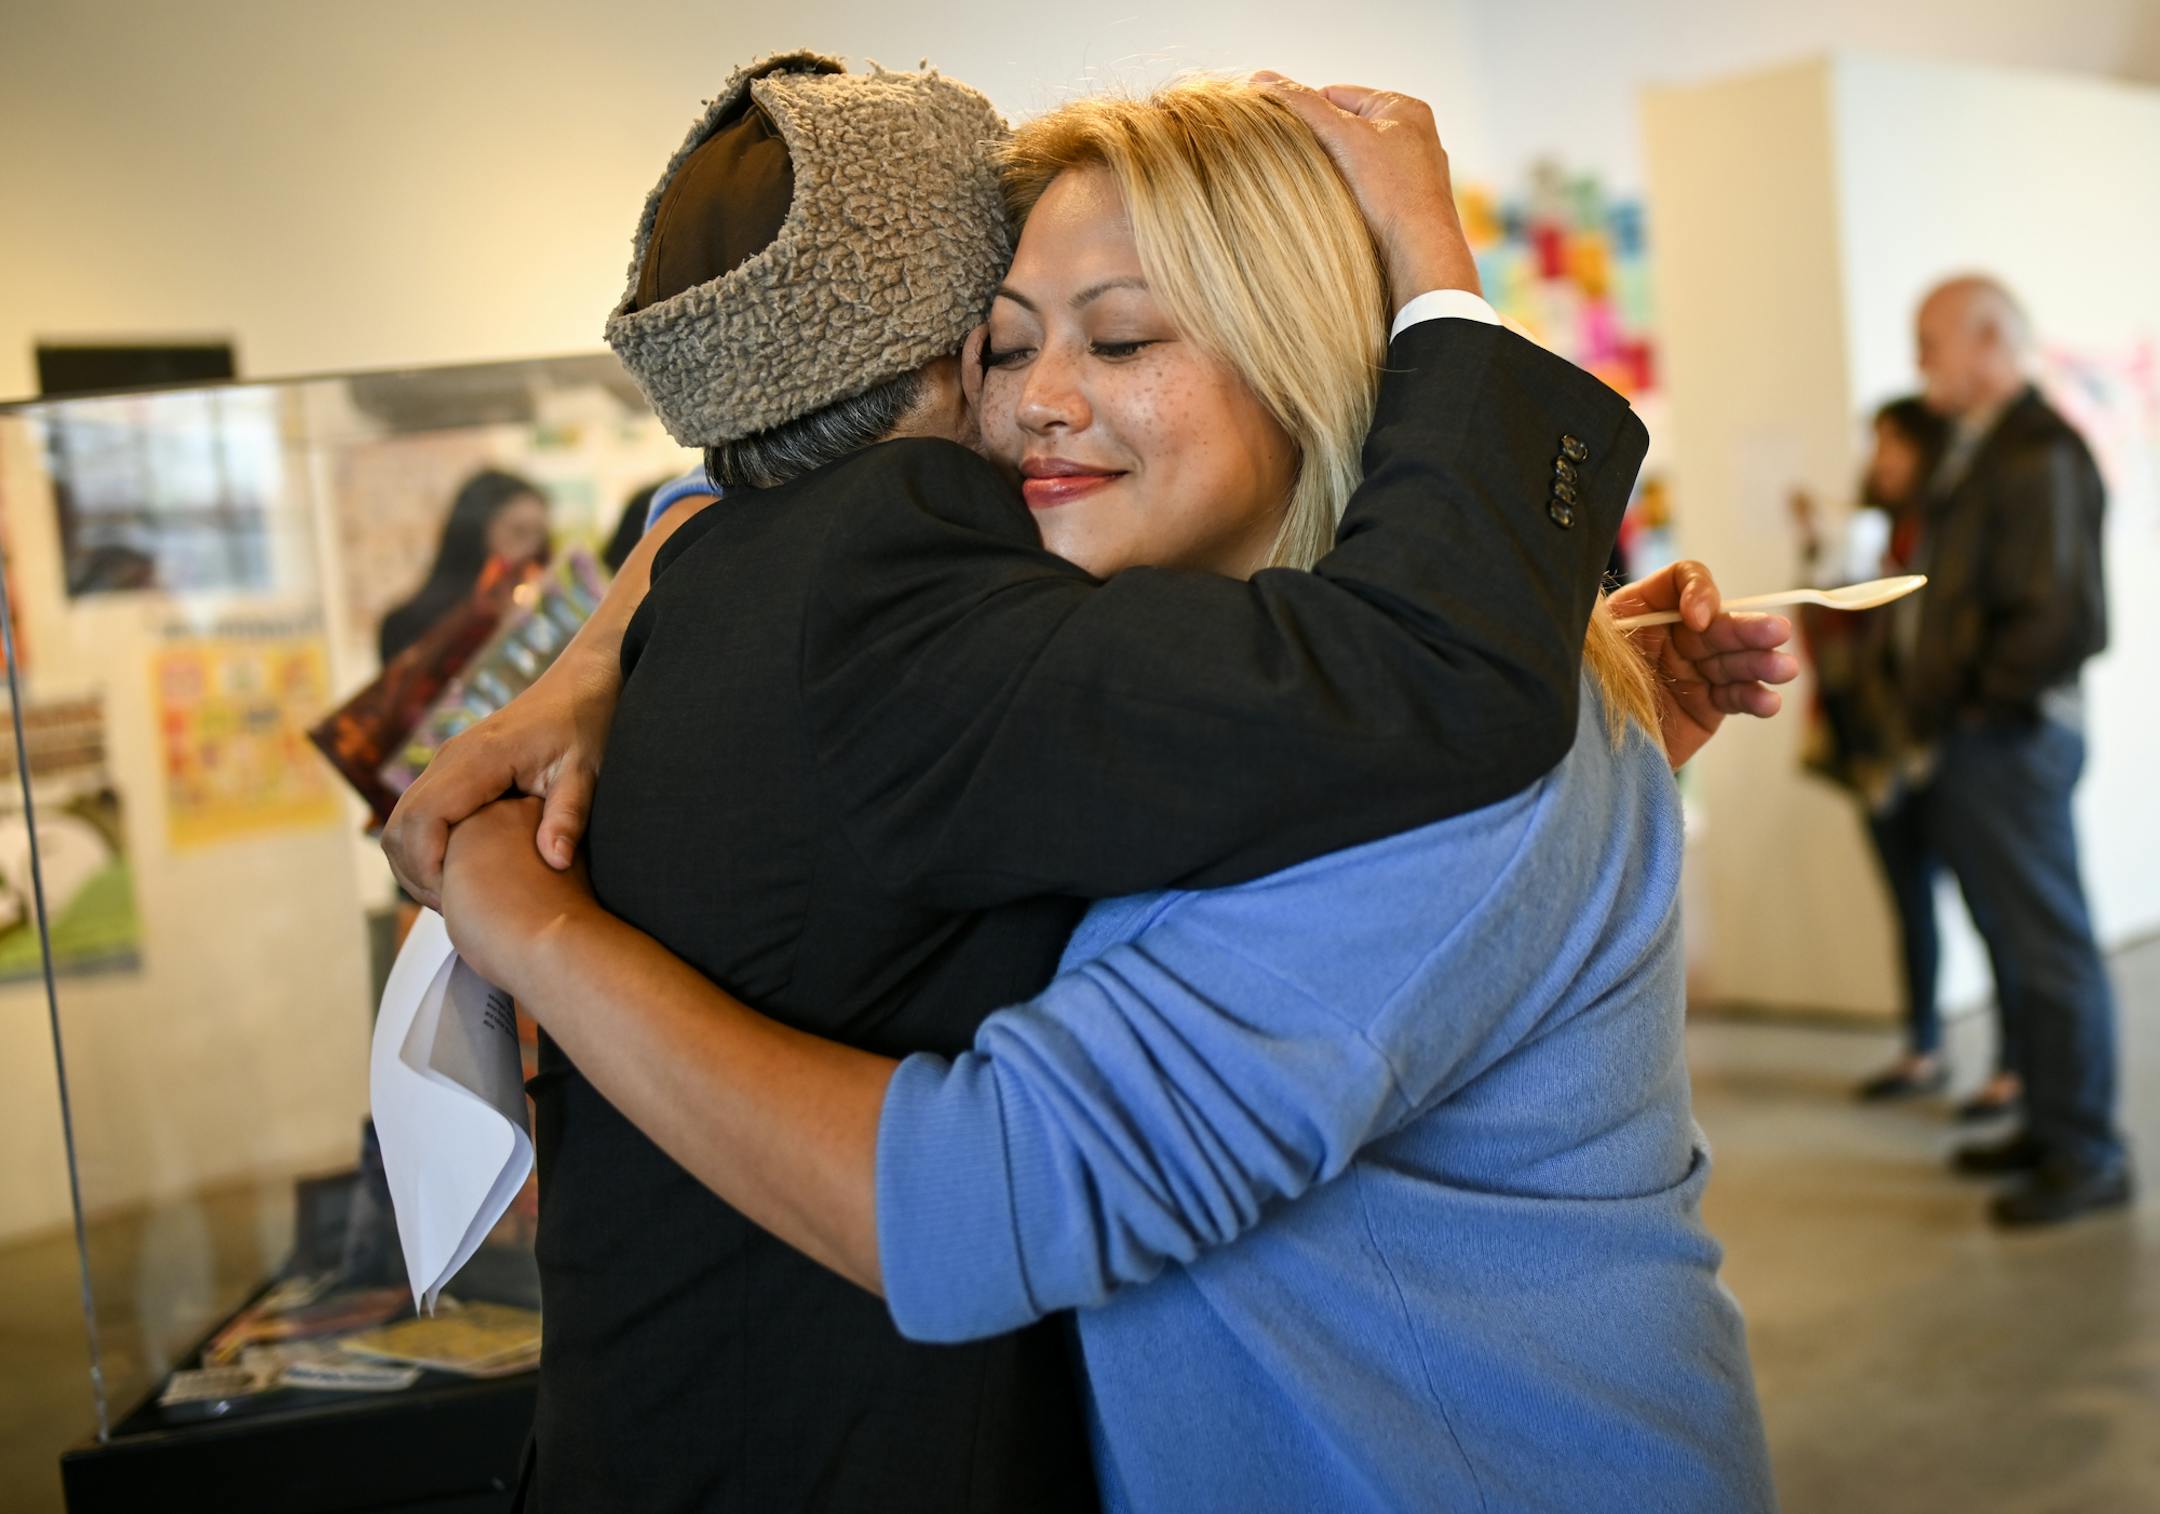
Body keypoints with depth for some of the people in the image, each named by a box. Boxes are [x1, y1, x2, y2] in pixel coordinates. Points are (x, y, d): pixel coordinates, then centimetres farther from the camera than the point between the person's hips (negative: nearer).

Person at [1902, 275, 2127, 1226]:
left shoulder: (2038, 452, -15)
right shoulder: (1977, 450, 14)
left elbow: (2064, 619, -22)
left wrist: (1983, 694, -12)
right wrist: (1939, 705, 10)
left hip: (2011, 741, -9)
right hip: (1973, 744, 9)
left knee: (2047, 947, -2)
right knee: (2014, 944, 16)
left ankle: (2086, 1156, 8)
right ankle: (2049, 1127, 27)